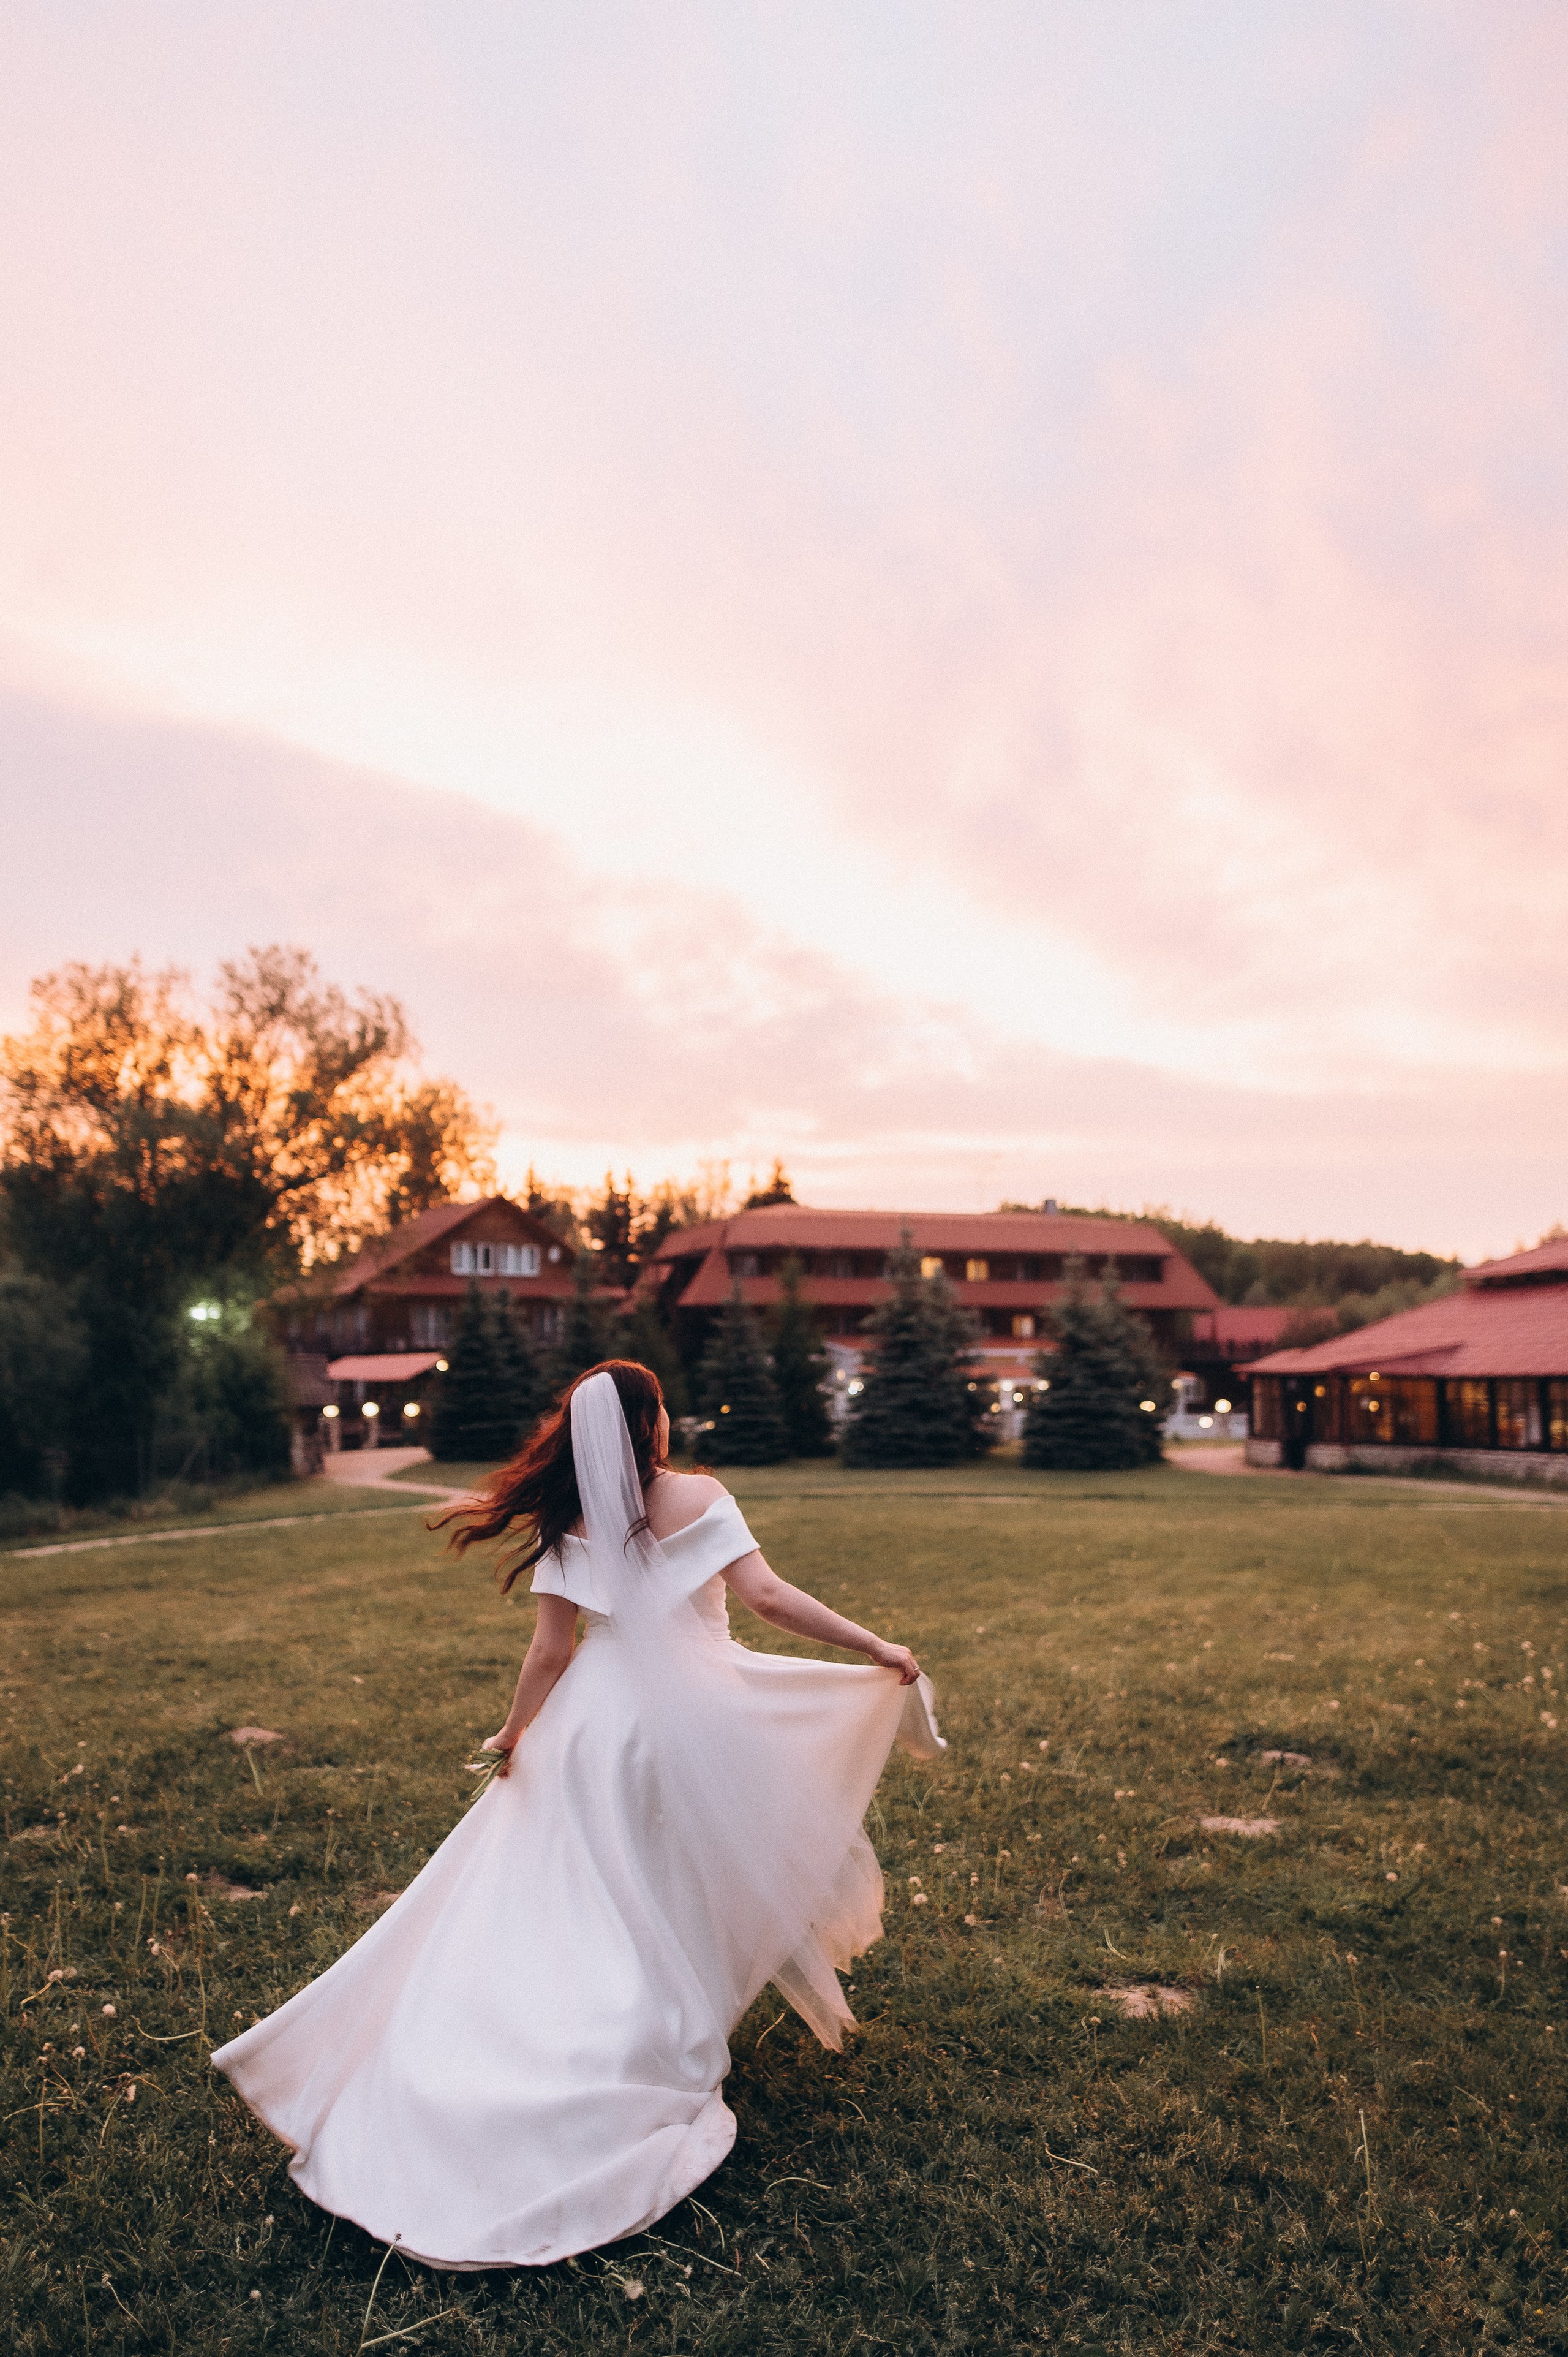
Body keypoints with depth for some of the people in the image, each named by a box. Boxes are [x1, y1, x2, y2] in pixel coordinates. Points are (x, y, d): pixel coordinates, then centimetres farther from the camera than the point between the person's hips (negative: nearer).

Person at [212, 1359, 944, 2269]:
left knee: (590, 1897, 17)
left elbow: (551, 1650, -2)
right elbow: (767, 1593, -15)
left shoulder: (569, 1524, -2)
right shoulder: (698, 1496, -9)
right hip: (696, 1714, -3)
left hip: (596, 1719, 3)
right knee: (686, 1890, 15)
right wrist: (878, 1648, -11)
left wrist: (515, 1733, 13)